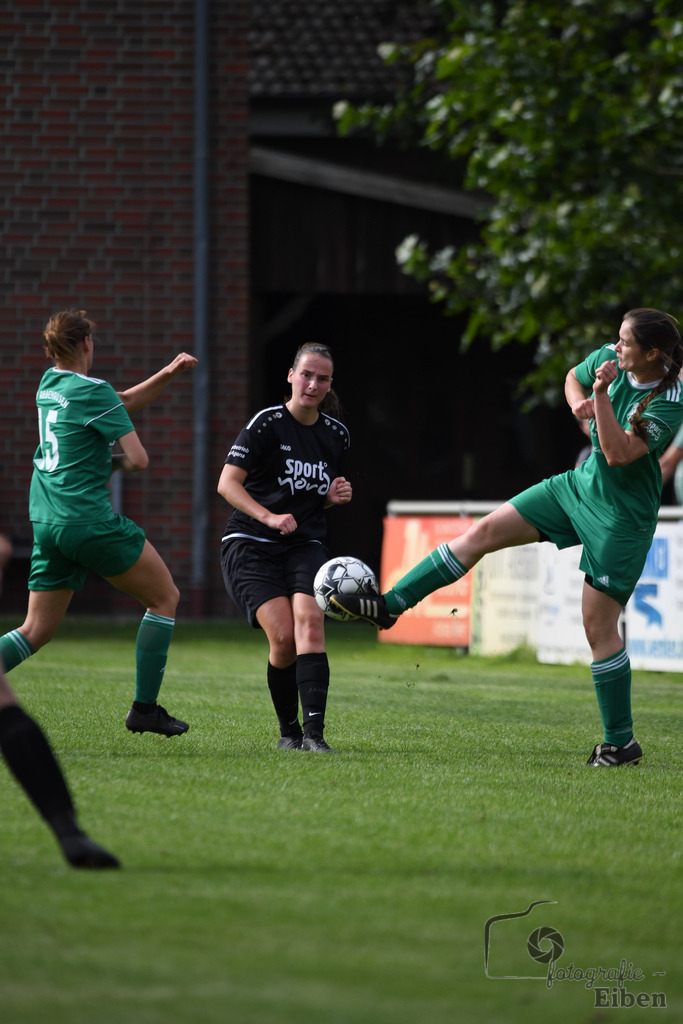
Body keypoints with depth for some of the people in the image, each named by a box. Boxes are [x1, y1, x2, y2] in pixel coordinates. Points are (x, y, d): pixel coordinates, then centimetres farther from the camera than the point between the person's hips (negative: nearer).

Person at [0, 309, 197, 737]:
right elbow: (138, 458, -13)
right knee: (165, 597, 9)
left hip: (46, 521, 8)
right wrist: (113, 462, 8)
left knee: (37, 630, 11)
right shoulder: (92, 390, -10)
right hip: (89, 520, -8)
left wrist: (167, 375, 21)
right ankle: (145, 708, 4)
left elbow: (118, 405, 28)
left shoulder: (50, 384, 14)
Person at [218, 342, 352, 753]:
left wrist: (336, 496, 3)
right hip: (251, 546, -4)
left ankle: (314, 732, -29)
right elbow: (228, 483, -12)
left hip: (306, 546, 4)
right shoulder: (267, 424, -7)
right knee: (283, 635, -19)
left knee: (309, 620, -23)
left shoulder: (336, 434, 10)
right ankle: (289, 731, 1)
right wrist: (270, 517, -25)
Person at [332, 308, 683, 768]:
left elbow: (619, 454, -31)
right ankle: (389, 605, 4)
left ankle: (622, 742, 7)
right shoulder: (610, 360, -4)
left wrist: (602, 395, -34)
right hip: (581, 485, 7)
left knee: (599, 626, -5)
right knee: (485, 531, -1)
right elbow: (574, 377, 19)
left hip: (621, 518, -7)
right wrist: (578, 400, -3)